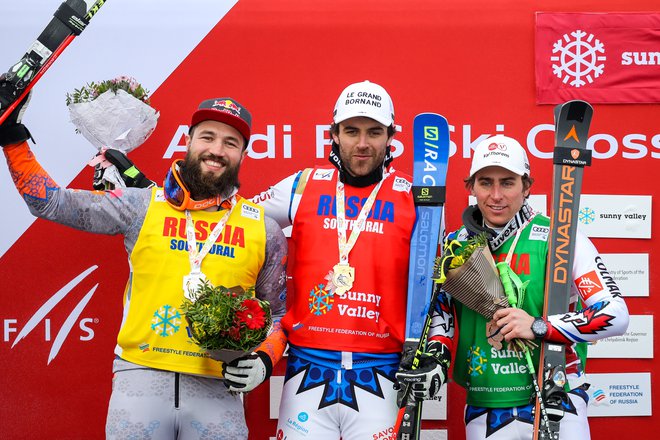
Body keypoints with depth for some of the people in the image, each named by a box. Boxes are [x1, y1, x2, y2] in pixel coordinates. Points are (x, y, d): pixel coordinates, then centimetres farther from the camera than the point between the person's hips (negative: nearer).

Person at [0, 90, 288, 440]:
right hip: (140, 380, 0)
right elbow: (50, 202, 7)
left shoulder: (264, 230, 8)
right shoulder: (142, 206, 5)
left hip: (218, 391, 1)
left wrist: (264, 359, -4)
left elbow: (277, 313, 14)